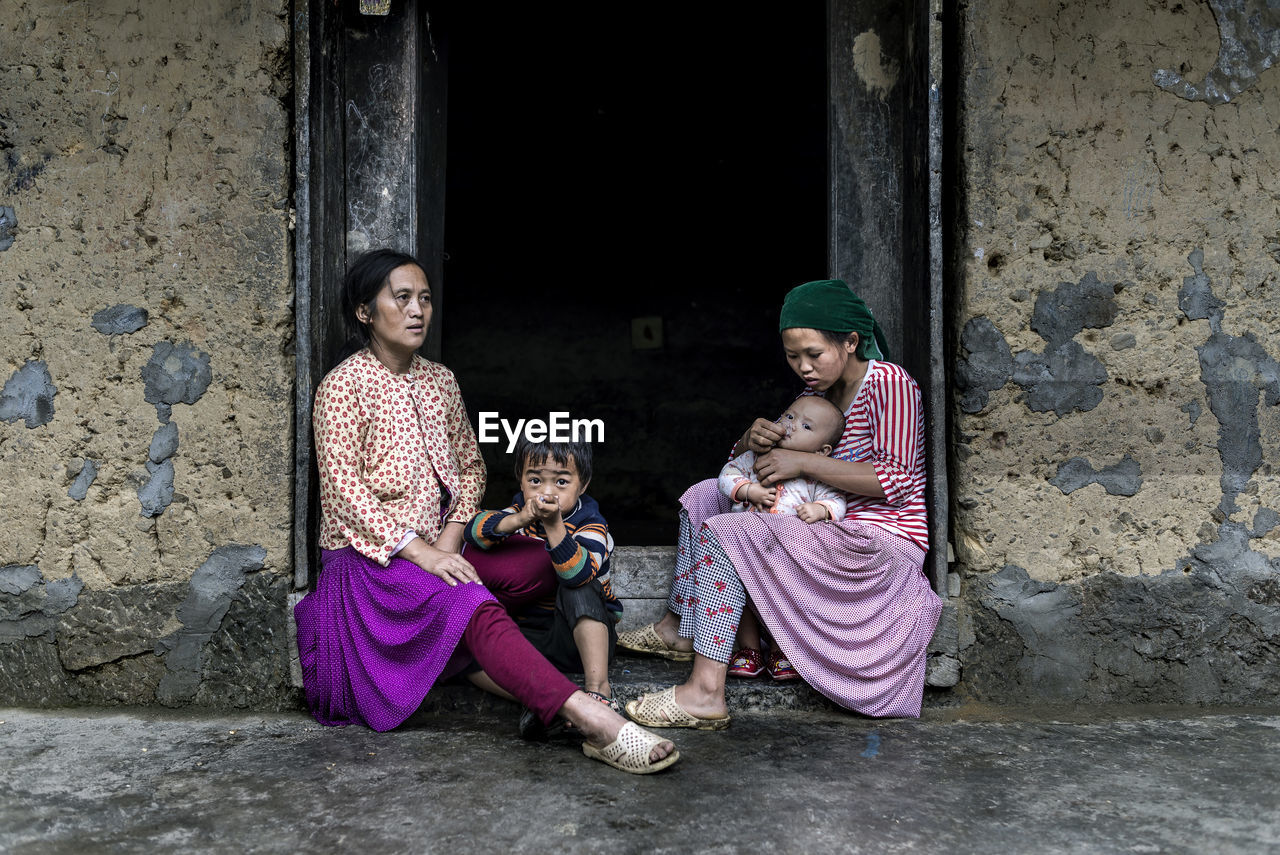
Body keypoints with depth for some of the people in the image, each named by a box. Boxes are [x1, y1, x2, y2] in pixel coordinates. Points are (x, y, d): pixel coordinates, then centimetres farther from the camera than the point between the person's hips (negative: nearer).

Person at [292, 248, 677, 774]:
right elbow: (344, 488, -14)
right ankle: (590, 720, -48)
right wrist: (421, 552, -23)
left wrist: (451, 537, -4)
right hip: (369, 556, -7)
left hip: (436, 548, 7)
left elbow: (470, 465, 16)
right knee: (473, 608, -34)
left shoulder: (440, 381, 13)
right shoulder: (344, 385, -6)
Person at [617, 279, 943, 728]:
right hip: (838, 533, 9)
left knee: (724, 533, -24)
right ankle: (678, 628, 9)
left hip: (882, 542, -9)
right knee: (706, 495, 9)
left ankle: (705, 694, -28)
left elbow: (896, 479, -21)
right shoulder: (819, 392, 13)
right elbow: (739, 459, 15)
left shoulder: (888, 382, -11)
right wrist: (753, 437, -10)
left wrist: (802, 463, -22)